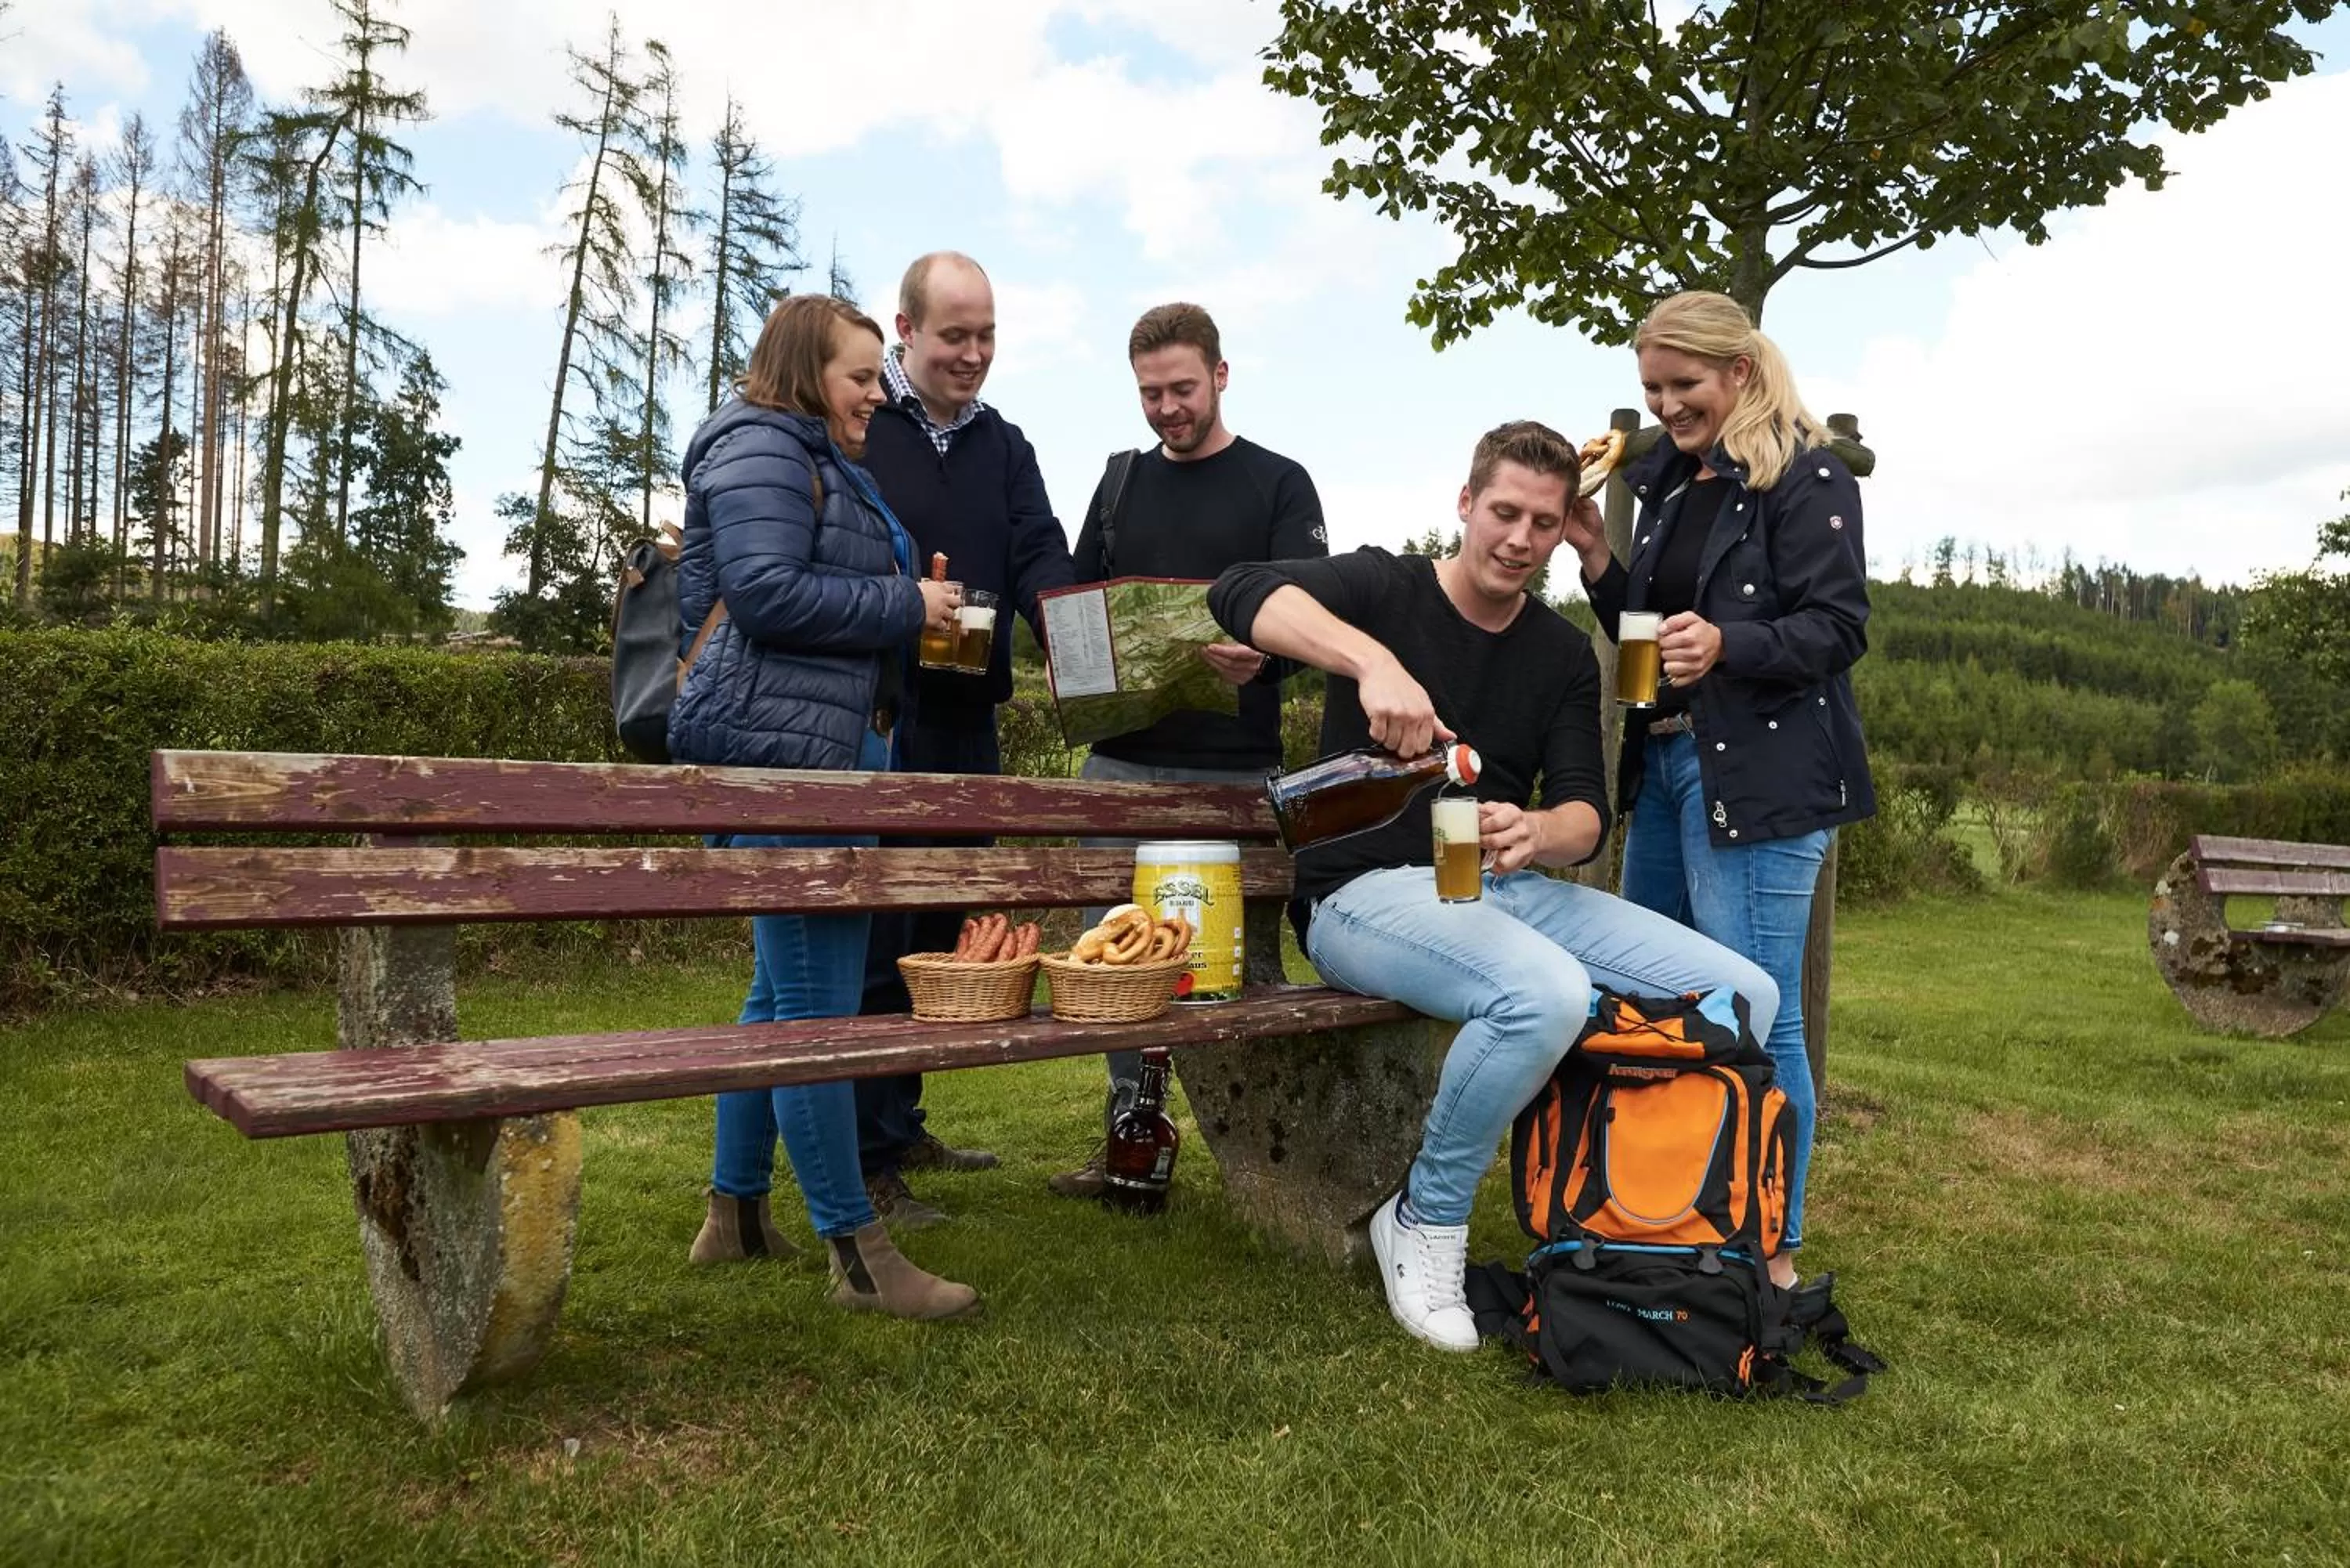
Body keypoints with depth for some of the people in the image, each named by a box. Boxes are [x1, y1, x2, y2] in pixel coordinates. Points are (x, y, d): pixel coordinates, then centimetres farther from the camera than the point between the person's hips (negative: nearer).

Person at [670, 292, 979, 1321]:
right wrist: (904, 606, -12)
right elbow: (766, 592, -19)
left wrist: (909, 613, 13)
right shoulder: (760, 447, -7)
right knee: (817, 1005, -8)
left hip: (811, 752, 11)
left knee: (783, 992, 15)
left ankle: (735, 1211, 26)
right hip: (779, 747, -11)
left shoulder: (820, 462, 25)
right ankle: (857, 1252, -1)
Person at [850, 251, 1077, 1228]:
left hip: (968, 725, 7)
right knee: (873, 942, -4)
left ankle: (902, 1126, 30)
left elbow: (1041, 561, 2)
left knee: (943, 936, 14)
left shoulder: (1004, 446, 14)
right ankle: (864, 1162, 6)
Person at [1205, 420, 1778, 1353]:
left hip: (1507, 888, 6)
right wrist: (1372, 662, -39)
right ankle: (1424, 1222, -11)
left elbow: (1585, 814, 3)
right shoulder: (1385, 589, -2)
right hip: (1369, 892, -6)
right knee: (1546, 992, -36)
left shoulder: (1563, 655, 13)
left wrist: (1537, 835, -24)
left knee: (1743, 994, -9)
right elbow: (1239, 593, -22)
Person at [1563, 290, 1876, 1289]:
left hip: (1760, 778, -8)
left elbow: (1839, 627, -13)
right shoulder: (1669, 484, 16)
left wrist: (1726, 644, -29)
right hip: (1664, 766, 8)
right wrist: (1596, 559, 3)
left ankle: (1772, 1255, 10)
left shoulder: (1806, 477, -6)